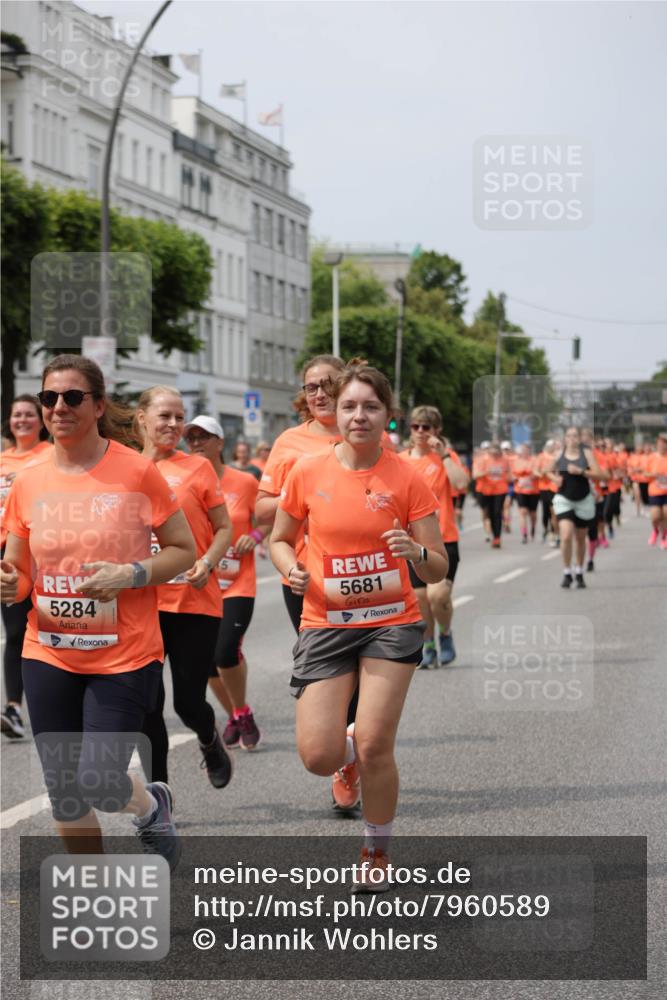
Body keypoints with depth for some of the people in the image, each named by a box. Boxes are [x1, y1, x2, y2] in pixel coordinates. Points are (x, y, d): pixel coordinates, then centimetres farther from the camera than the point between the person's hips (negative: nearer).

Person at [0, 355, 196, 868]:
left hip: (125, 657, -4)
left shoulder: (137, 472, -8)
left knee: (97, 785, -9)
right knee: (64, 796, 8)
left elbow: (185, 551, -2)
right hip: (49, 655, 4)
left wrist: (130, 574, -19)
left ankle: (153, 804, 27)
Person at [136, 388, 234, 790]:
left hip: (195, 601, -2)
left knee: (189, 703, 1)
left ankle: (210, 740, 36)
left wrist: (207, 563, -14)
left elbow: (224, 528, 3)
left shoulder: (197, 467, 0)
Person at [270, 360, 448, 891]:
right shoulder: (307, 473, -2)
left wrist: (415, 551, -24)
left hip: (391, 622, -1)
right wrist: (291, 568, -8)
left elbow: (438, 568, -1)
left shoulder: (407, 479, -5)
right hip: (325, 623, 1)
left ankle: (377, 853, 19)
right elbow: (280, 539, 14)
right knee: (317, 756, -8)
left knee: (375, 747, -7)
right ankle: (349, 748, 32)